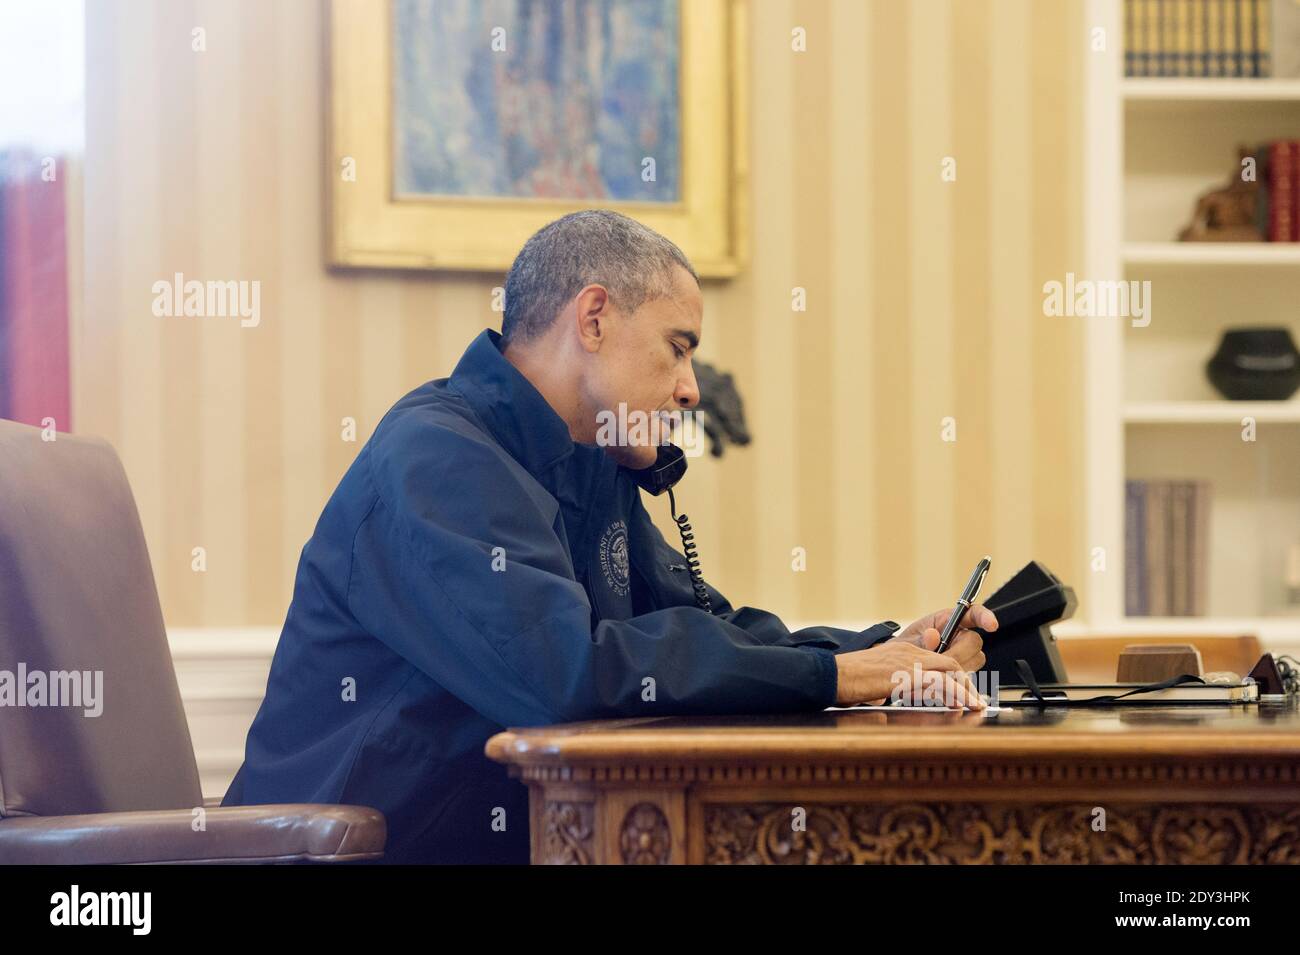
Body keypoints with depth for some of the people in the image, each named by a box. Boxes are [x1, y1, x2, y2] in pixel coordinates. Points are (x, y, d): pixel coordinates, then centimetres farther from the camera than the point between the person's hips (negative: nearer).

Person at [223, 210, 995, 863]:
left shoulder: (595, 474, 15)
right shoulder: (436, 460, -15)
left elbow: (707, 627, 17)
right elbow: (556, 669, -26)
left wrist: (888, 652, 0)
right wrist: (831, 676, -21)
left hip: (521, 842, 9)